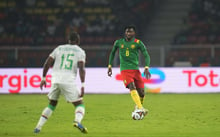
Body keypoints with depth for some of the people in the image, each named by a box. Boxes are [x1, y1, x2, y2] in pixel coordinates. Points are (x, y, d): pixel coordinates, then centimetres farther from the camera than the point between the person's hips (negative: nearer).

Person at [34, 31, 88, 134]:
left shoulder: (59, 49, 16)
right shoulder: (80, 51, 6)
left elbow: (47, 64, 11)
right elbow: (81, 69, -8)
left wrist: (43, 78, 20)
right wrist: (82, 86, -11)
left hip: (55, 80, 4)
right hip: (69, 82, -4)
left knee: (52, 104, 22)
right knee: (79, 104, 7)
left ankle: (38, 127, 15)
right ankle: (77, 121, -24)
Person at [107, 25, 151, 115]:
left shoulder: (138, 43, 2)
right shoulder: (118, 42, 8)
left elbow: (146, 55, -2)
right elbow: (112, 53, 24)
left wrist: (146, 68, -16)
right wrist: (109, 66, 20)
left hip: (135, 69, 1)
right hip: (125, 70, -1)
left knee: (141, 92, -4)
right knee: (132, 87, -24)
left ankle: (139, 105, 27)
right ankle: (140, 108, -34)